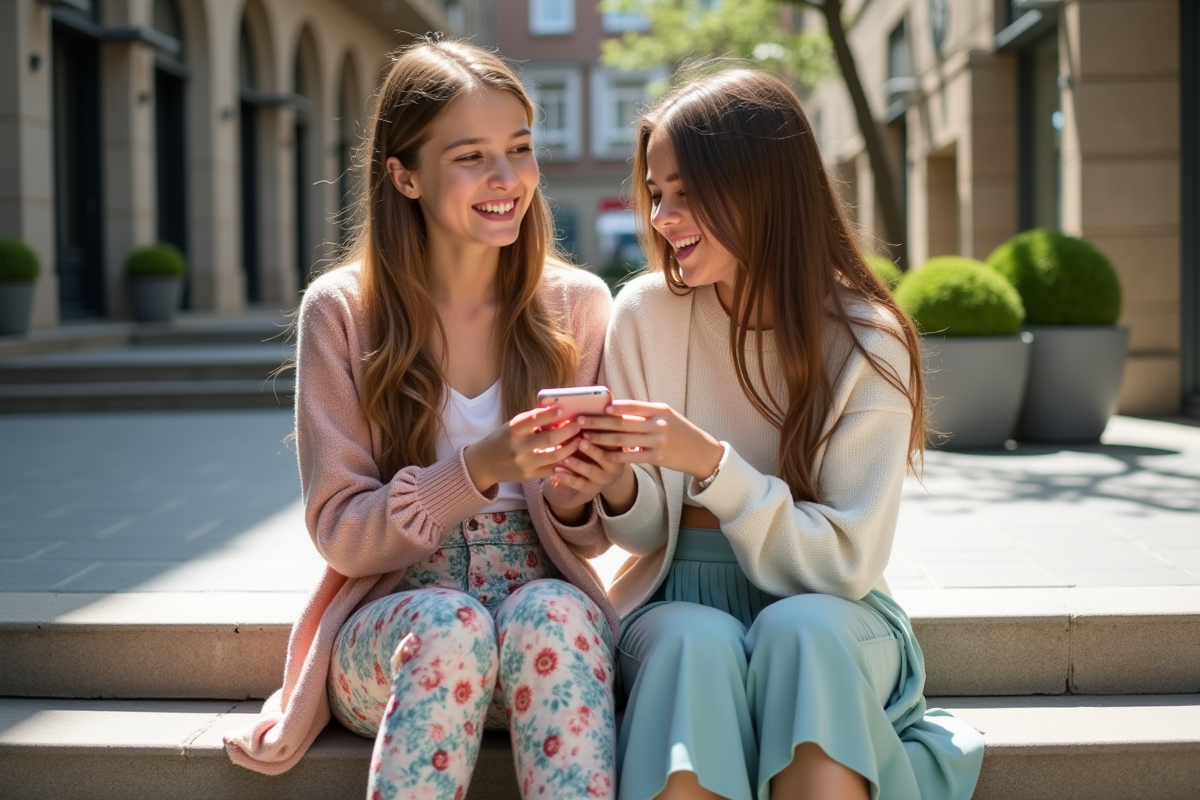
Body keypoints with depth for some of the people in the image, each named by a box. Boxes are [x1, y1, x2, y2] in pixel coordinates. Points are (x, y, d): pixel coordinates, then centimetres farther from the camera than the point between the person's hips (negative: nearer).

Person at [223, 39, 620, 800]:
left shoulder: (576, 305, 1)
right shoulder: (341, 311, -4)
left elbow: (582, 540, 6)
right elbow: (340, 531, -5)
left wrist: (573, 486, -19)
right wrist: (478, 469, -22)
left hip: (545, 614, 1)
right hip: (390, 622, -1)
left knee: (554, 612, -33)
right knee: (450, 625, -34)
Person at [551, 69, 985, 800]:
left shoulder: (867, 342, -10)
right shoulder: (646, 313, -5)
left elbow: (846, 558, -14)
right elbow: (649, 535, 3)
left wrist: (711, 464, -26)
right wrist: (619, 489, -21)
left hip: (827, 614, -1)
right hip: (678, 602, 1)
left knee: (799, 629, -34)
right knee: (698, 641, -32)